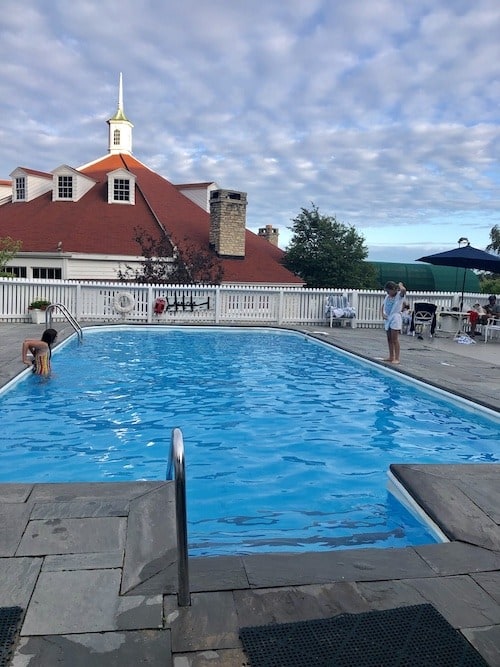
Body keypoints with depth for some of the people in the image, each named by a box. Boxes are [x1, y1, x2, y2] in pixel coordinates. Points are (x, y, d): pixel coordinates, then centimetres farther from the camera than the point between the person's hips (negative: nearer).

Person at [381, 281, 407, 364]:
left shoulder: (399, 295, -9)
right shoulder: (387, 296, 11)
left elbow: (403, 290, -32)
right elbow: (383, 305, 21)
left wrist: (400, 285, -12)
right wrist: (383, 314, 5)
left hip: (395, 318, -7)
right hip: (387, 318, 8)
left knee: (395, 339, -8)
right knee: (389, 339, 12)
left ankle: (397, 358, -5)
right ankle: (391, 357, 21)